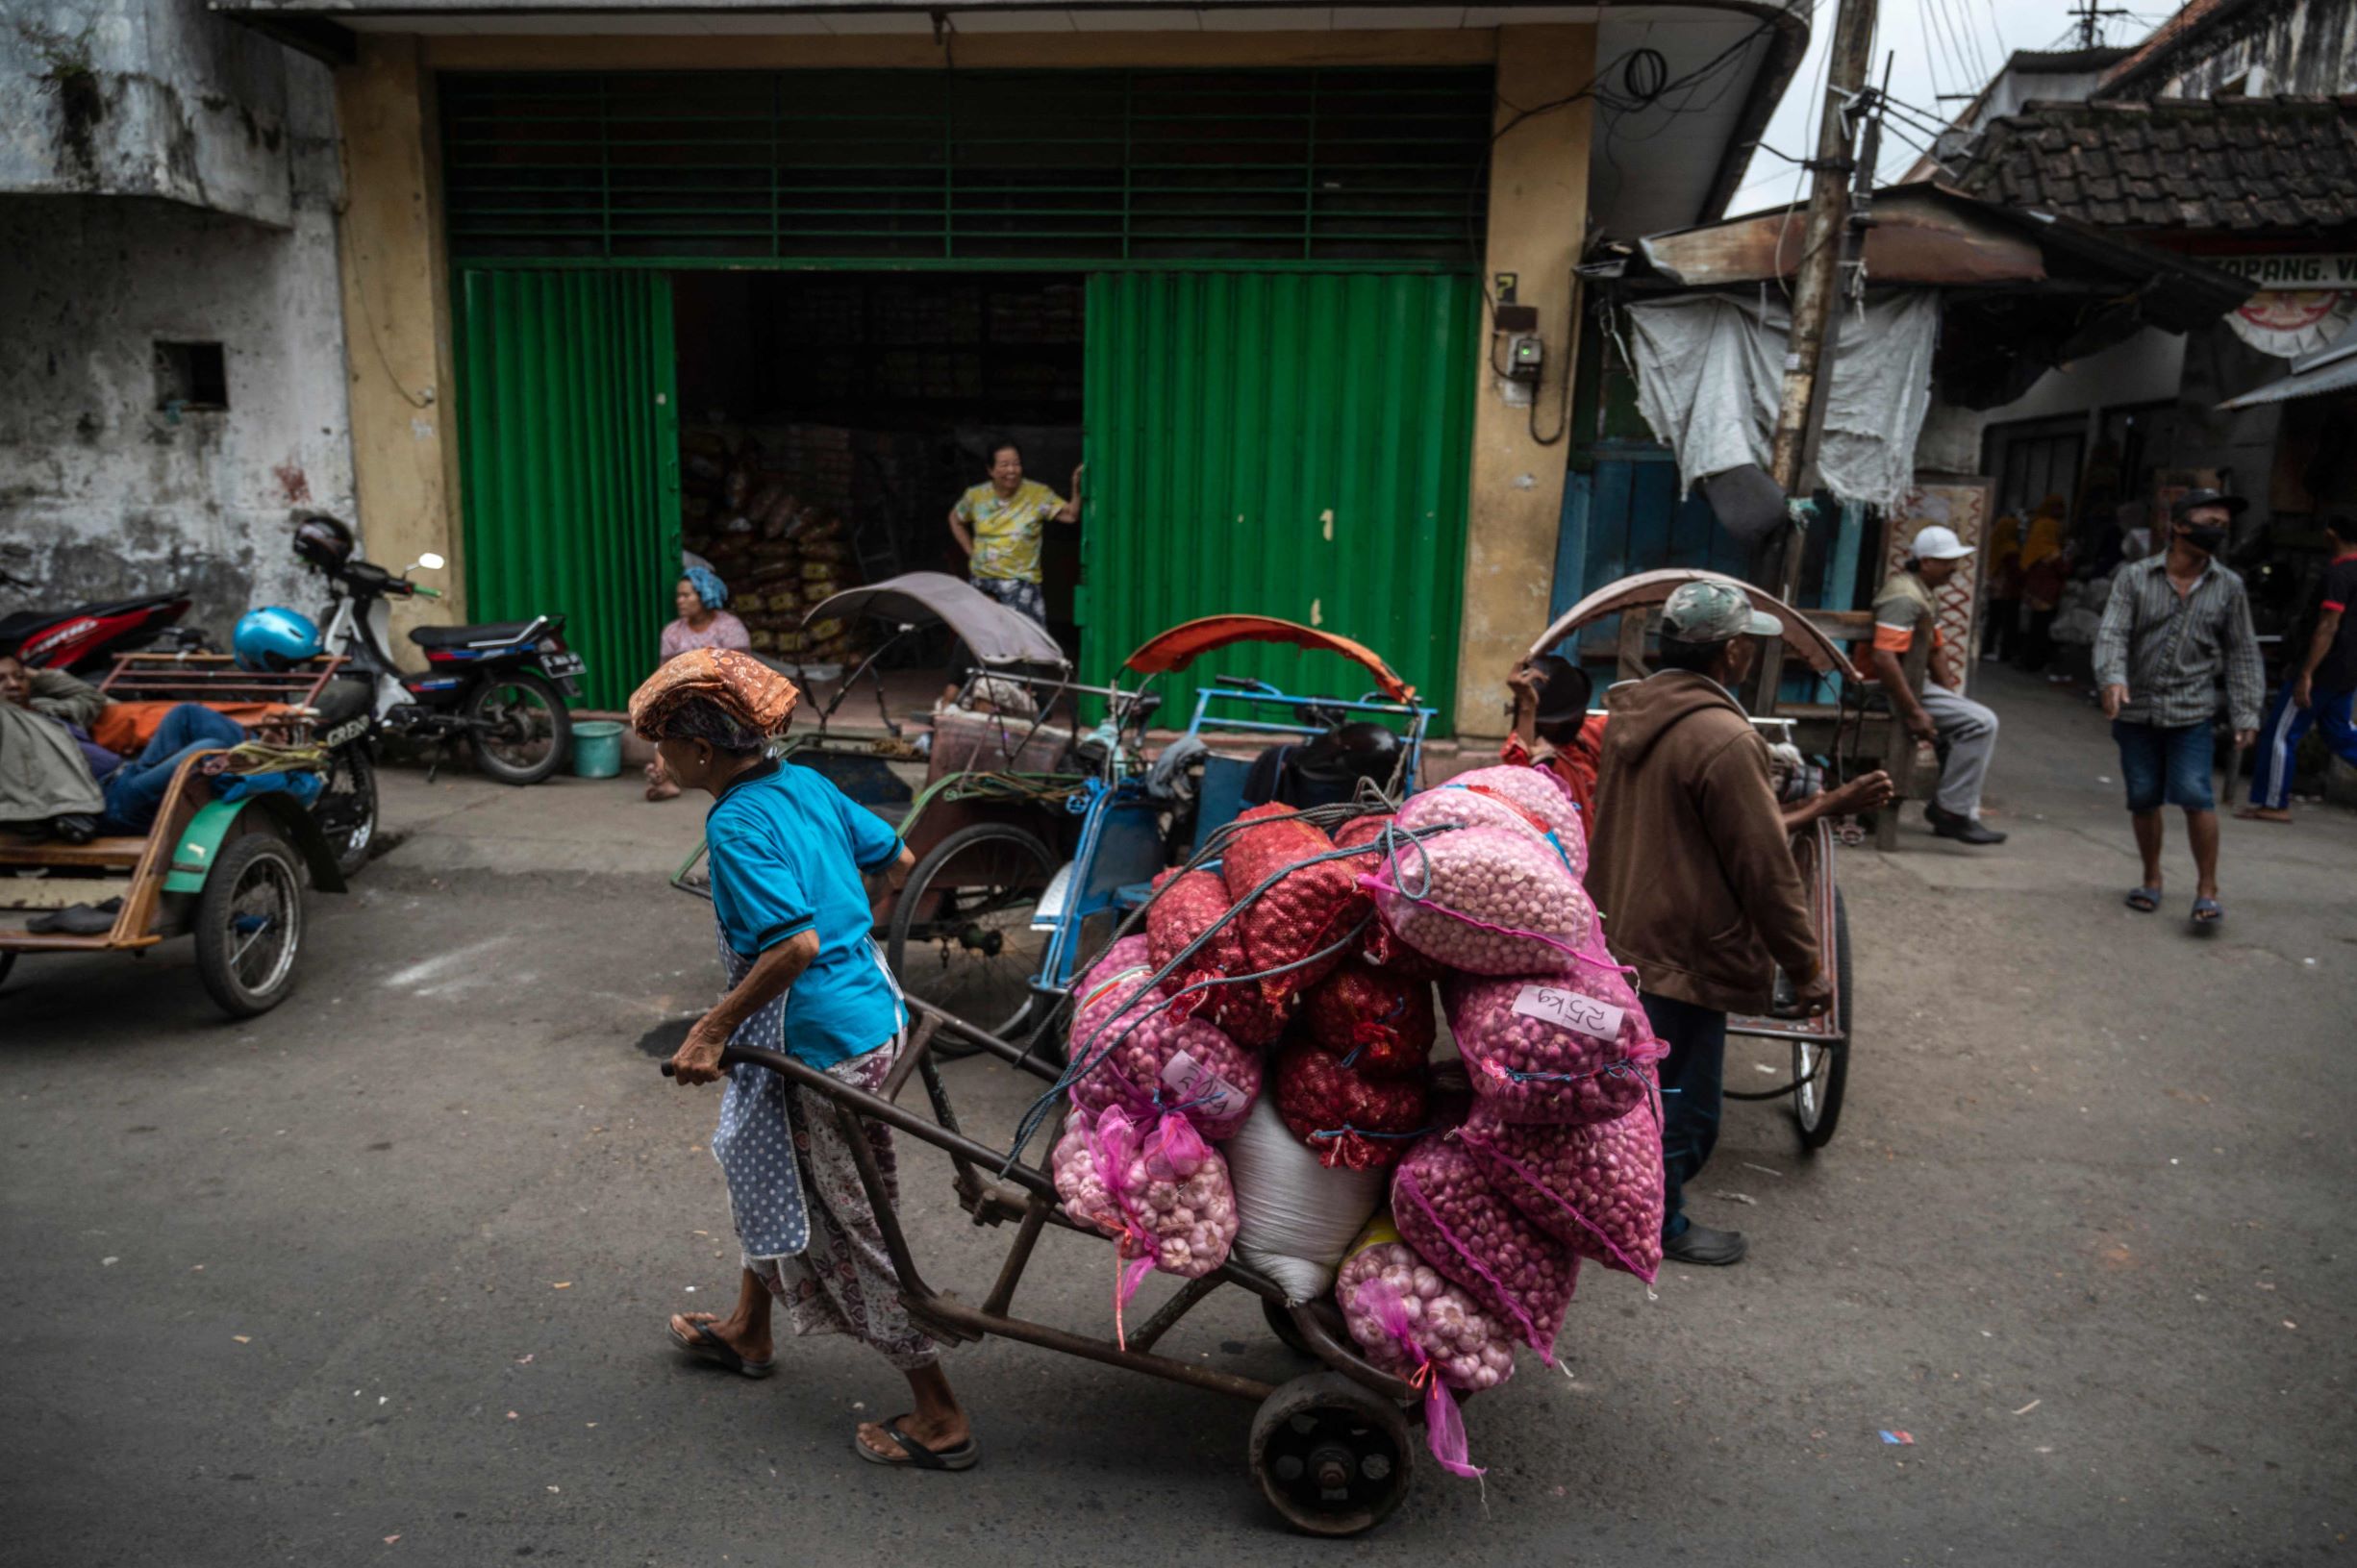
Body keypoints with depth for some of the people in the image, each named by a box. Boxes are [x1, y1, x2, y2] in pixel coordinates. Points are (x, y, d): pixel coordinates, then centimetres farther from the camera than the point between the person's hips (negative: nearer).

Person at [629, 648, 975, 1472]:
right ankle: (747, 1331, 51)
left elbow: (796, 944, -30)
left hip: (823, 1046, -9)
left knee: (851, 1227, 4)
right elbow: (896, 859, 14)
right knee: (763, 1164, 29)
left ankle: (938, 1418, 17)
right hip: (873, 1009, 10)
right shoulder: (805, 783, 4)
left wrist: (711, 1029, -21)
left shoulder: (736, 826, -20)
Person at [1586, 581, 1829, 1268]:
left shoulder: (1628, 715, 3)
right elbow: (1766, 869, -19)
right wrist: (1806, 968, -8)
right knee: (1683, 1102, 9)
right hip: (1685, 954, -9)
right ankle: (1659, 1225, 24)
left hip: (1620, 935, 9)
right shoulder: (1723, 740, -24)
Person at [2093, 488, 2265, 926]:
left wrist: (2245, 714, 2)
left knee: (2195, 795, -11)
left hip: (2191, 711, 0)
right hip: (2135, 710, 0)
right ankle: (2152, 880, 25)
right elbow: (2112, 633, -10)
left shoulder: (2228, 586, 4)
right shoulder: (2135, 577, -1)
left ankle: (2207, 890, 1)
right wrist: (2112, 678, -29)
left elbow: (2242, 653, 7)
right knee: (2143, 798, 8)